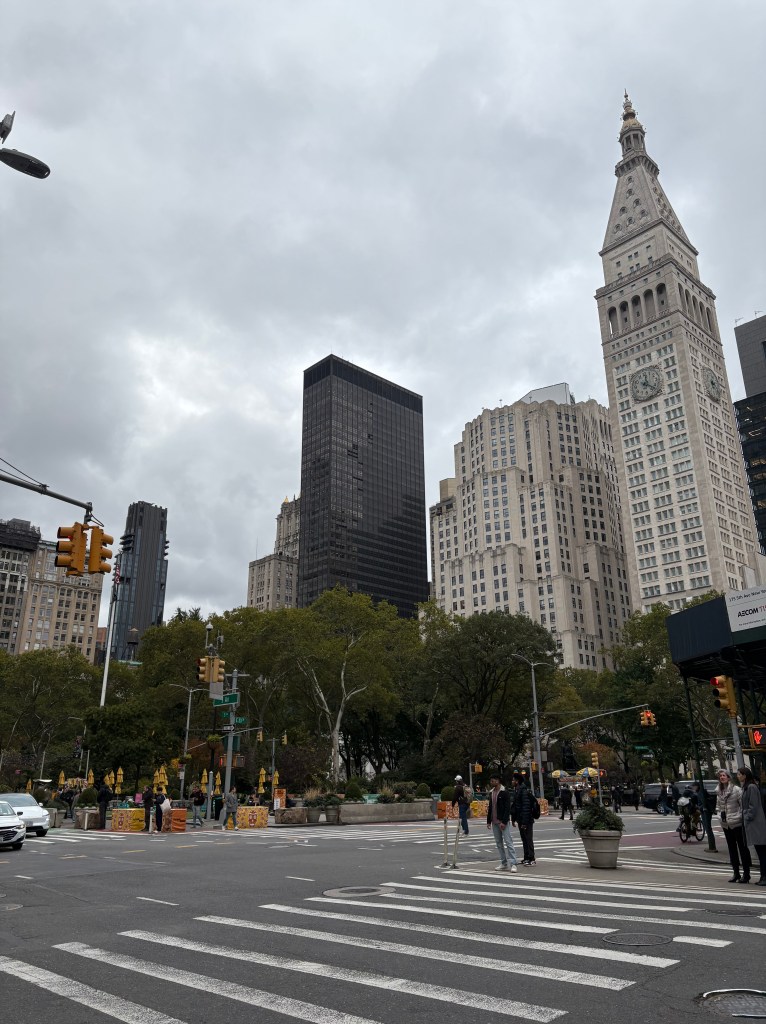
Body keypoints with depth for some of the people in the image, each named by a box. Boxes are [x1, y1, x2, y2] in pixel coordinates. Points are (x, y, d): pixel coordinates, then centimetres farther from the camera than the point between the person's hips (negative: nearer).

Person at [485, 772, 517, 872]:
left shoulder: (504, 792, -9)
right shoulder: (491, 792, 12)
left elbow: (507, 808, -14)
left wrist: (504, 822, -20)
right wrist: (488, 821, 13)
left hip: (503, 822, -7)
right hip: (494, 822, 7)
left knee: (508, 842, -8)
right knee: (499, 843, 10)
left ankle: (513, 864, -8)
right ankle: (503, 864, 16)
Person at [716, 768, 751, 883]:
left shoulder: (736, 790, -12)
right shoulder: (718, 791, 6)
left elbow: (743, 805, -12)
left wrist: (739, 816, -16)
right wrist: (721, 813, 4)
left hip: (737, 823, -6)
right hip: (725, 824, 6)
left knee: (743, 848, 2)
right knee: (732, 849, 13)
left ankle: (746, 873, 10)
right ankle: (736, 873, 21)